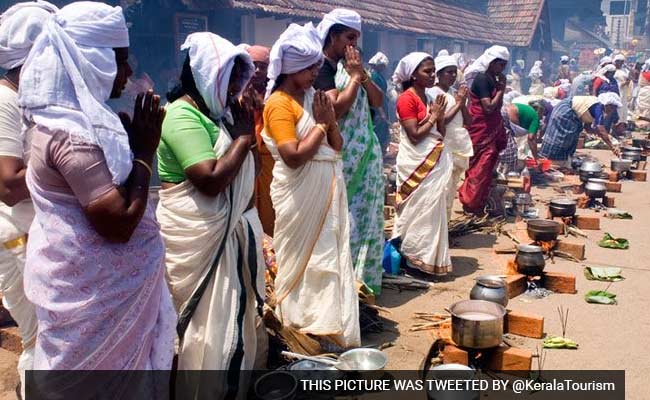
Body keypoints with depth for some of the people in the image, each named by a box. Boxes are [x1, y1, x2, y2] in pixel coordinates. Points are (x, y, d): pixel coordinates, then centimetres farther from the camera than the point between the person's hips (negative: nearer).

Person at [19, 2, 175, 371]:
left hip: (87, 279, 10)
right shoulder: (74, 132, -25)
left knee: (91, 366, 23)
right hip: (95, 291, -10)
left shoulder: (72, 118, 7)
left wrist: (135, 141, 4)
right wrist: (145, 150, -19)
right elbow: (119, 223, -27)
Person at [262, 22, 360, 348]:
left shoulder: (313, 97, 10)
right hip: (300, 194, -8)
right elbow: (293, 156, -23)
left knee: (328, 255, 14)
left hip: (326, 189, 8)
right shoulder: (279, 103, -14)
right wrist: (320, 125, -13)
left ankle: (325, 321, 28)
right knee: (302, 258, 3)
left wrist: (330, 121, -5)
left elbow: (337, 146, 13)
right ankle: (300, 325, 17)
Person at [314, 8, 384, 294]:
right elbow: (337, 107, -23)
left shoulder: (351, 65, 14)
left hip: (367, 155, 8)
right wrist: (355, 76, -13)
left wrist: (362, 74, -2)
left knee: (366, 217, 12)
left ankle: (362, 279, 25)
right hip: (341, 158, -8)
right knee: (344, 221, -3)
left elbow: (378, 101, 11)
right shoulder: (320, 68, -10)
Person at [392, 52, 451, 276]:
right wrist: (433, 116, -10)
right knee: (420, 210, -3)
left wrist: (440, 116, -3)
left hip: (435, 163, 9)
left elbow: (441, 134, 14)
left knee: (432, 209, 12)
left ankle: (427, 255, 22)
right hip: (418, 164, -9)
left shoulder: (427, 99, 13)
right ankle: (417, 257, 7)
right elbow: (415, 136, -20)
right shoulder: (407, 98, -12)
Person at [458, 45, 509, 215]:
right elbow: (489, 107, -23)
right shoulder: (481, 79, -17)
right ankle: (472, 203, 7)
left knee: (487, 166, 15)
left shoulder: (493, 79, 10)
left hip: (492, 129, 9)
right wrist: (501, 89, -14)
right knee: (481, 167, -3)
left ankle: (479, 203, 28)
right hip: (481, 131, -9)